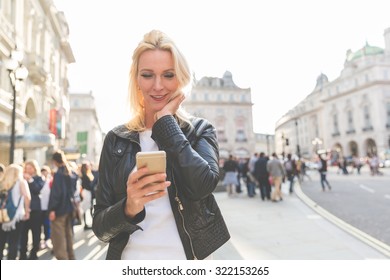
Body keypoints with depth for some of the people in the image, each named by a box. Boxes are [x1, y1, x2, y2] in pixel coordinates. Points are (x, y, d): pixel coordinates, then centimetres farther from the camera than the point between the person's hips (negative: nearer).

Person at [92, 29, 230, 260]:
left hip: (189, 260, 0)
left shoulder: (200, 130, -5)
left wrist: (165, 120, -16)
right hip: (132, 262, 1)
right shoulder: (117, 140, -3)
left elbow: (203, 186, -25)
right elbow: (100, 227, -4)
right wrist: (128, 207, -26)